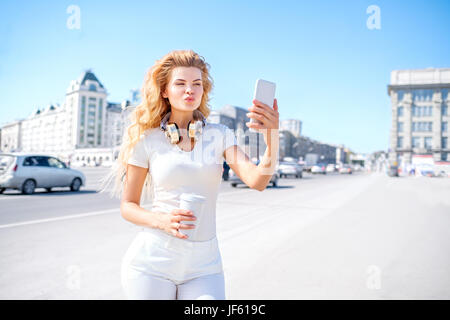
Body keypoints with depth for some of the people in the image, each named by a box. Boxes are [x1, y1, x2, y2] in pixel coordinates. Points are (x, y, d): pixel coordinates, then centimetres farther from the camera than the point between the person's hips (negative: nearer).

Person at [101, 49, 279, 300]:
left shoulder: (220, 135, 1)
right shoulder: (147, 139, -2)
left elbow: (257, 181, -13)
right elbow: (128, 206, 3)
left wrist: (272, 136, -30)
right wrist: (162, 220, -16)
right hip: (152, 261, 0)